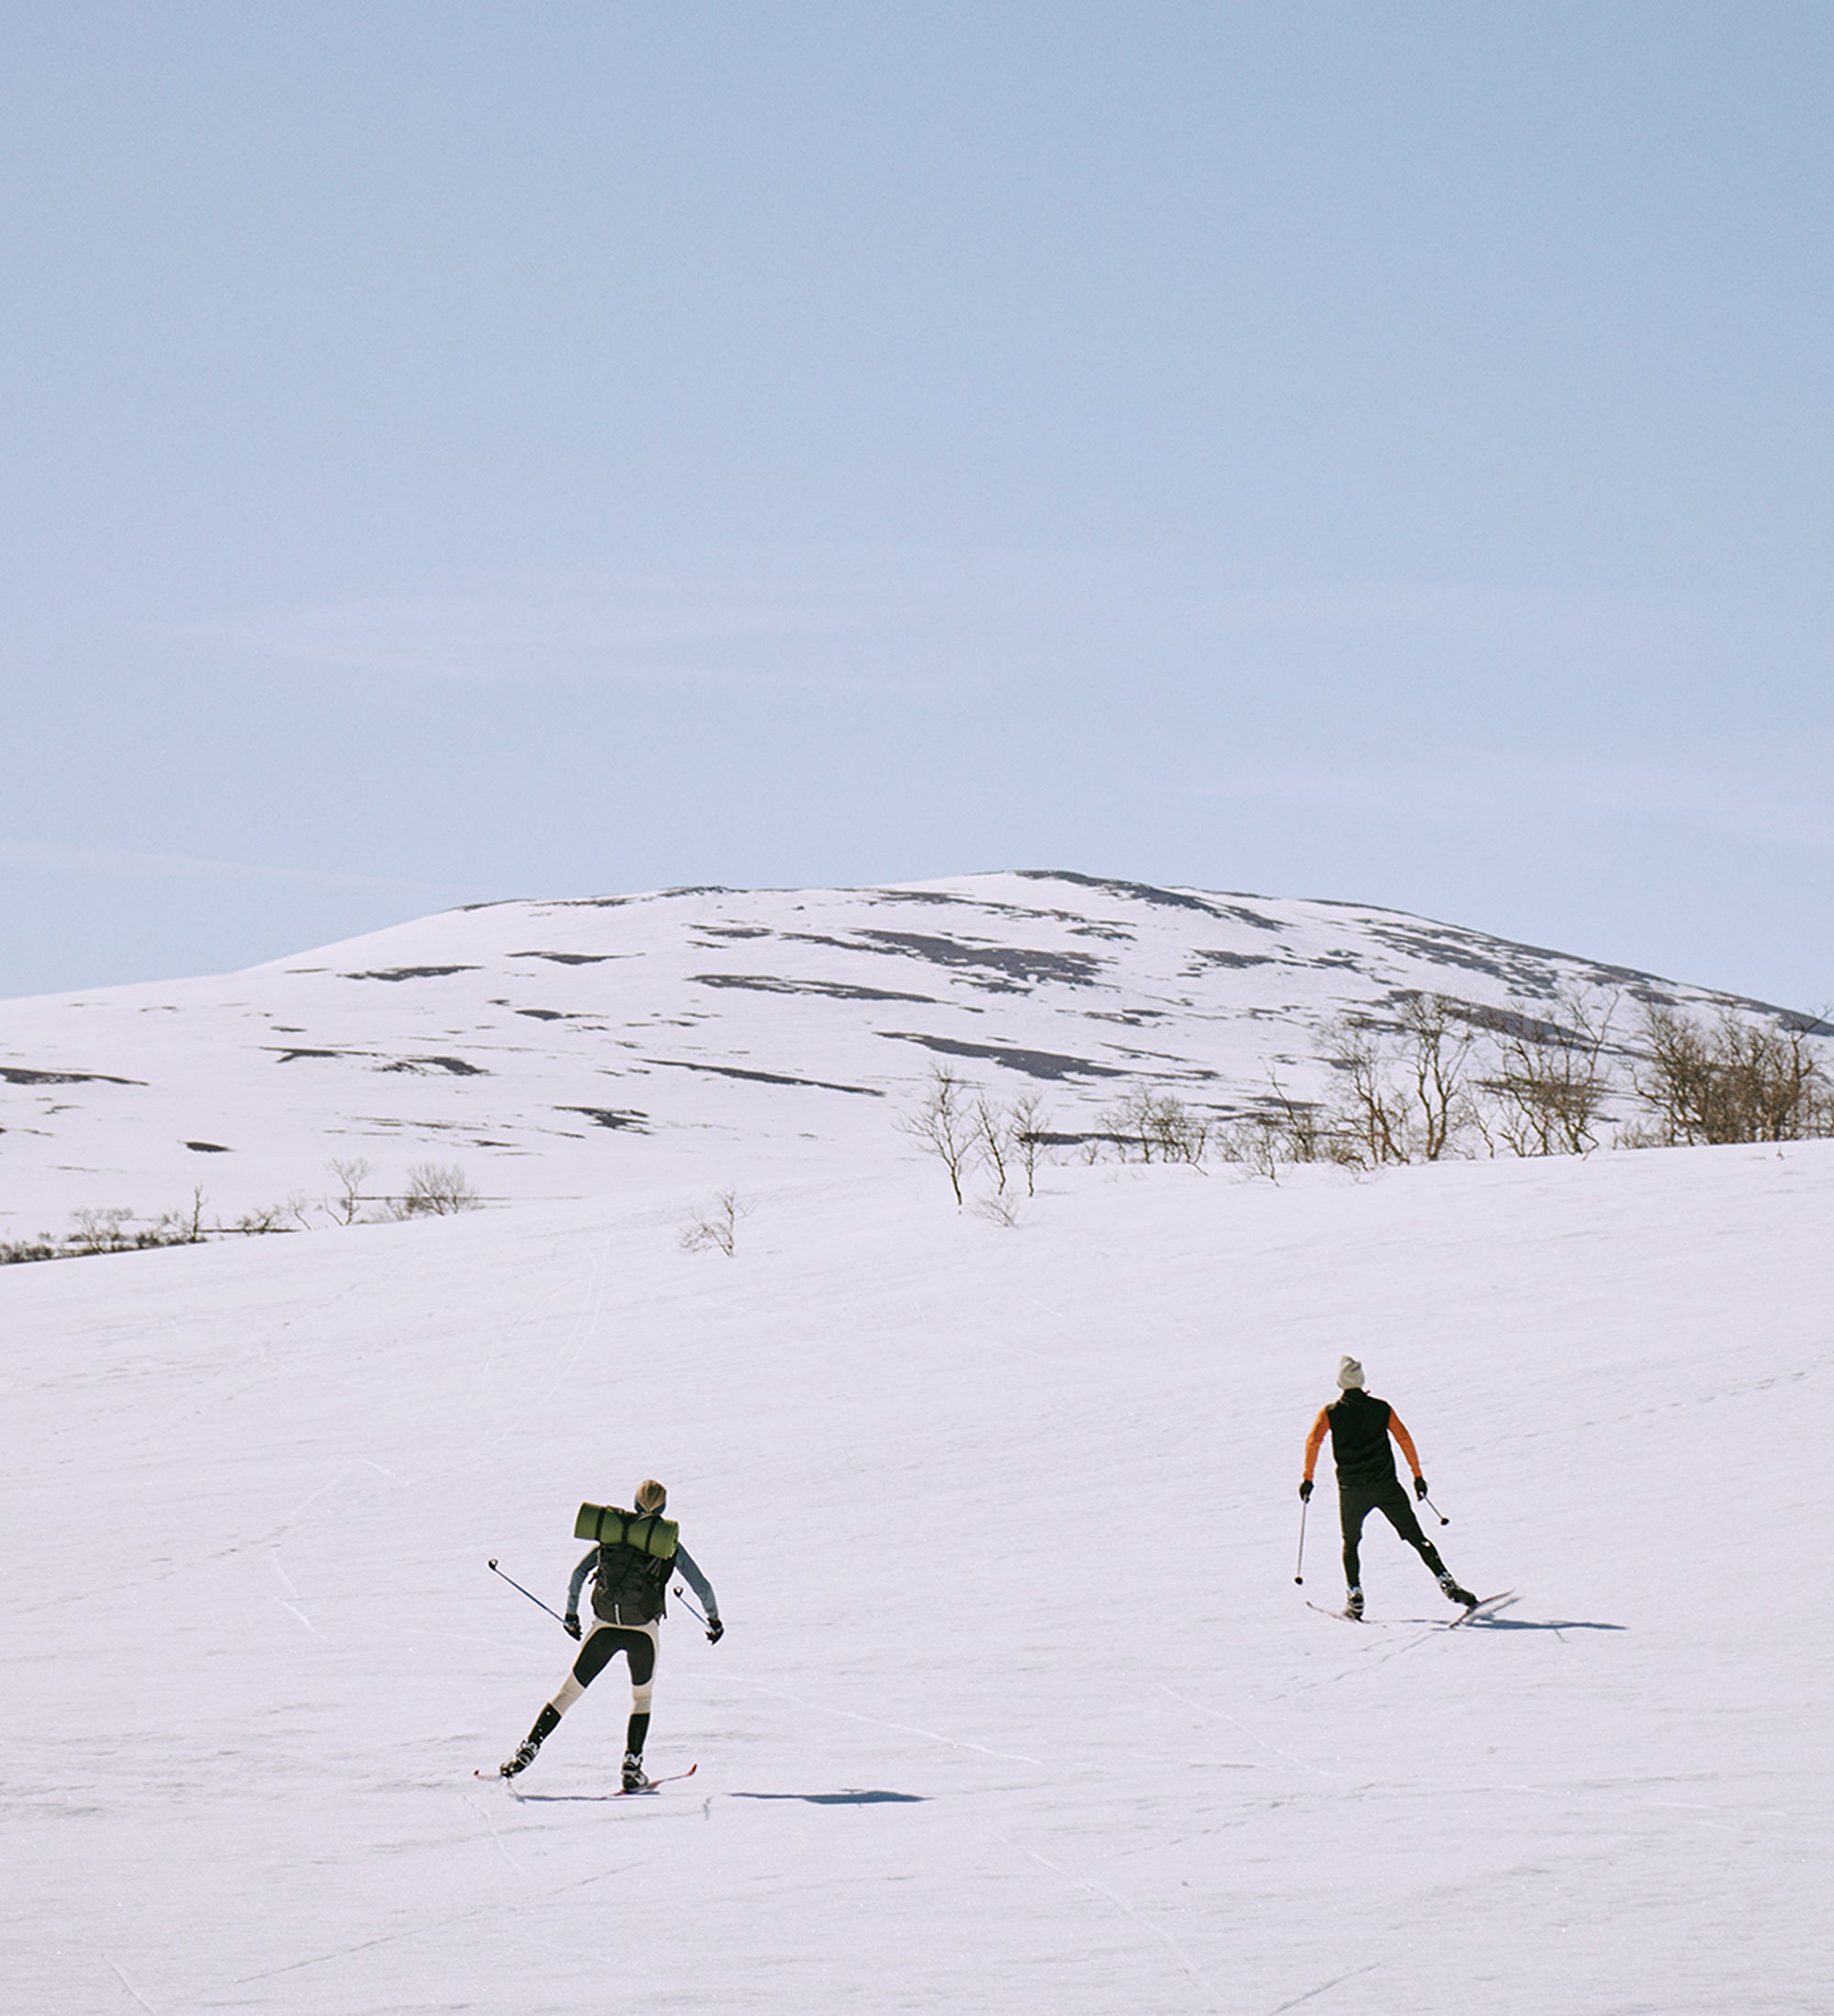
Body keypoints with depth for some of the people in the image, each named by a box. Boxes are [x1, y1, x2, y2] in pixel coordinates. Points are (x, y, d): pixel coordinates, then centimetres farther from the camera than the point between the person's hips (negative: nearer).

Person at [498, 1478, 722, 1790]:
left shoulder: (612, 1530, 12)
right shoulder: (668, 1541, 7)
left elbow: (579, 1572, 10)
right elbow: (702, 1586, 8)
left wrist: (571, 1612, 21)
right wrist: (714, 1618, 25)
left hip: (605, 1627, 1)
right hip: (643, 1630, -1)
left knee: (569, 1691, 12)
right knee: (642, 1698, 21)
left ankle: (529, 1748, 0)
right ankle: (632, 1768, 7)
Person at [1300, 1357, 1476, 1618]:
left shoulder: (1330, 1413, 3)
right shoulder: (1381, 1408, 5)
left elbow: (1313, 1441, -8)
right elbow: (1405, 1440, 3)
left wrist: (1307, 1478, -2)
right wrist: (1417, 1475, 8)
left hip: (1352, 1489, 0)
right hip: (1386, 1484, 0)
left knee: (1350, 1543, 19)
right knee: (1416, 1537, 4)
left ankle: (1355, 1597, 8)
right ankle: (1446, 1582, -7)